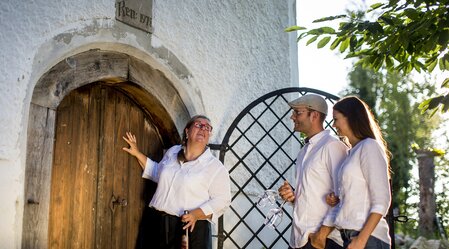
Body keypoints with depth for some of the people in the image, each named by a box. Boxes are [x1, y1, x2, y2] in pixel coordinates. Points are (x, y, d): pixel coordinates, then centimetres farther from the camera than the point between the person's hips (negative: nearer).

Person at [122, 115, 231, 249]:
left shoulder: (215, 167, -7)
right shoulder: (172, 152, 9)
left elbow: (221, 200, -9)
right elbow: (158, 173, 25)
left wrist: (197, 214, -22)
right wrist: (138, 154, 19)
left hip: (191, 228, -4)